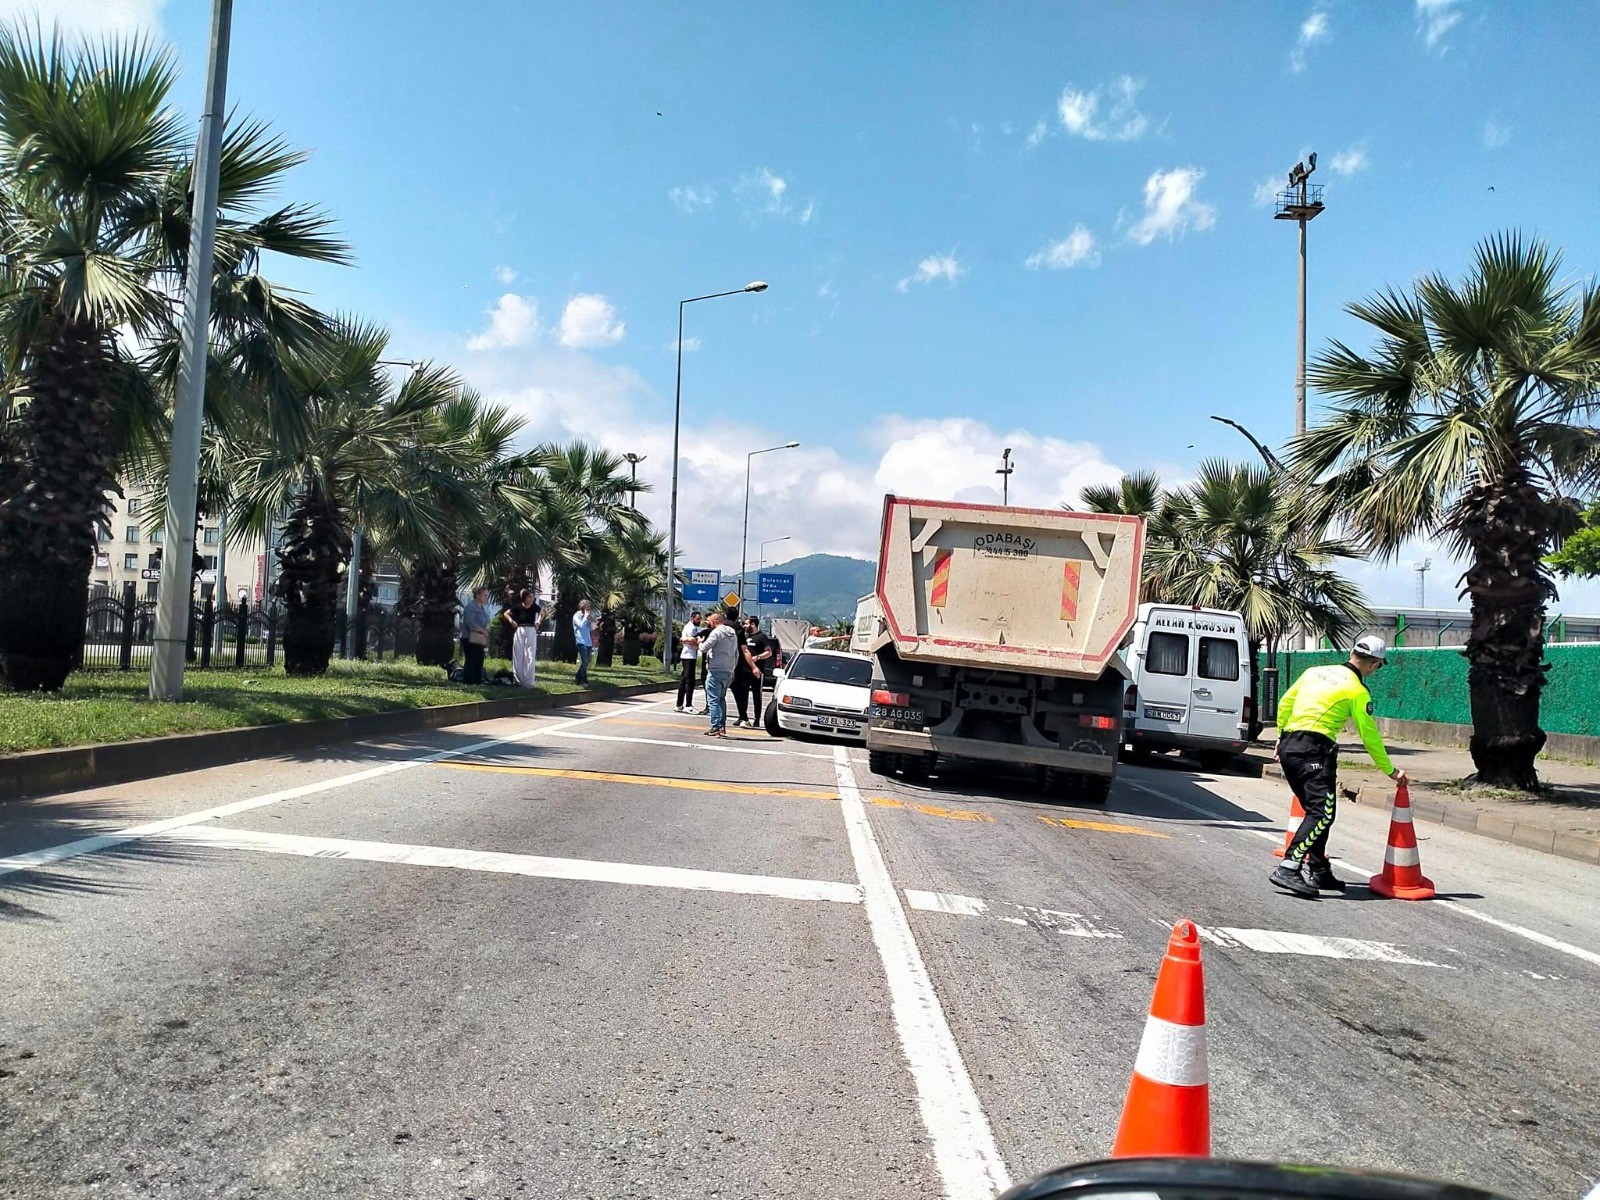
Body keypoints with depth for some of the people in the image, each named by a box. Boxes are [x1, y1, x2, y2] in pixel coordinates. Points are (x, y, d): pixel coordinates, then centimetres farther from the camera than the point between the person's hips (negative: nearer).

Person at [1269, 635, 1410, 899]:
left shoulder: (1315, 671, 17)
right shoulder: (1358, 691, -1)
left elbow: (1285, 703, 20)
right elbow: (1370, 735, 3)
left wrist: (1282, 737, 28)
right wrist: (1390, 771, 13)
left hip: (1288, 746, 8)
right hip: (1313, 750, -8)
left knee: (1318, 810, 17)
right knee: (1323, 812, -13)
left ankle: (1319, 870, 21)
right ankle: (1288, 869, -25)